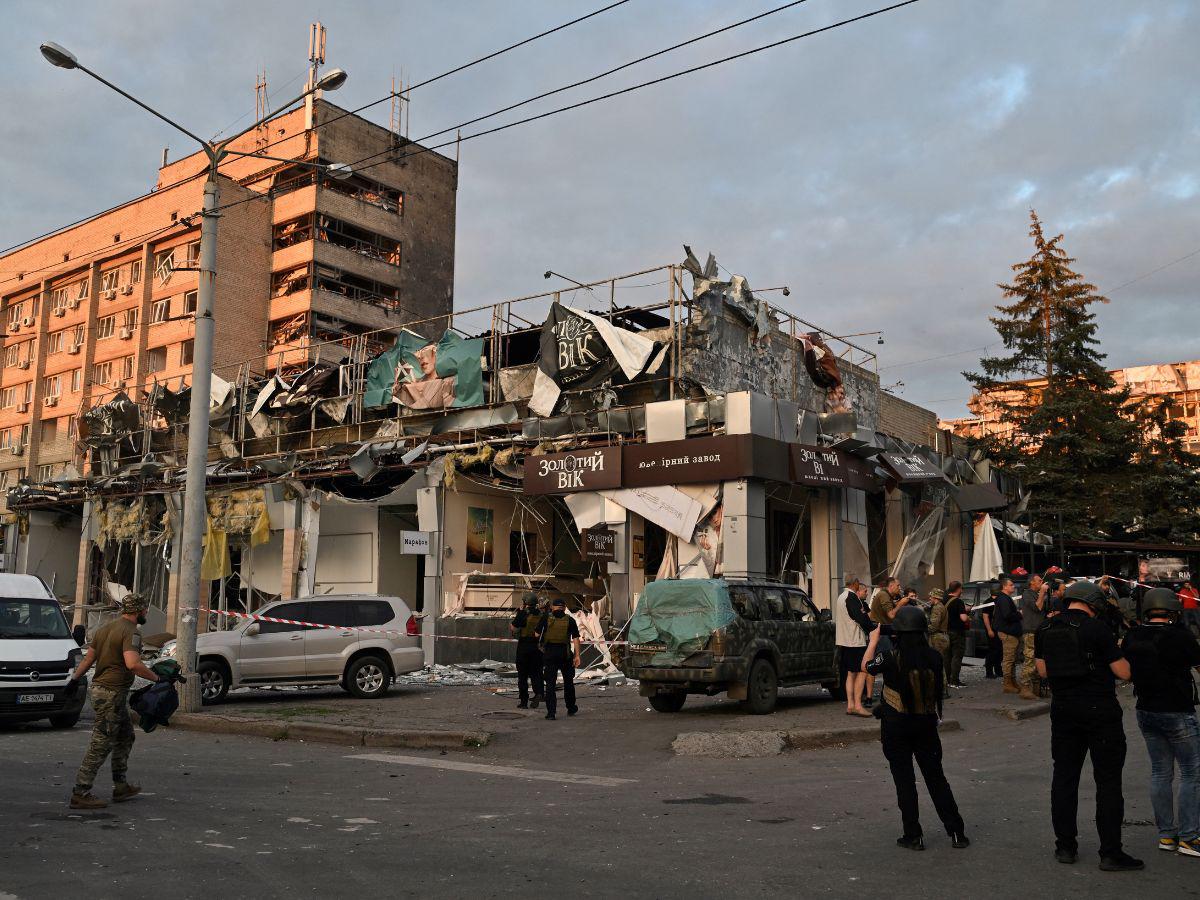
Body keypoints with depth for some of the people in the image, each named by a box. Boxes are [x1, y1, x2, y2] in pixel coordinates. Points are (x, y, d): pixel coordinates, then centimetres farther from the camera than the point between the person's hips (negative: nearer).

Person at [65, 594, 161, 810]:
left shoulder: (106, 627, 13)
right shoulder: (130, 632, -16)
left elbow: (89, 657, 18)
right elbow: (133, 664, -30)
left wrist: (75, 679, 25)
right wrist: (156, 678, -22)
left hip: (100, 687, 10)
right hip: (112, 694, -10)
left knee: (125, 737, 19)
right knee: (101, 744, -4)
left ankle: (121, 787, 25)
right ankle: (81, 793, -1)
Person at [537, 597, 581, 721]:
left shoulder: (546, 619, 0)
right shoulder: (570, 620, 0)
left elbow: (537, 635, 1)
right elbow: (575, 639, -5)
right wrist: (577, 656, -4)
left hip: (549, 653, -1)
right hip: (565, 654, 1)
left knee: (550, 683, 2)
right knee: (568, 681, 18)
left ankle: (551, 711, -4)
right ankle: (571, 708, 29)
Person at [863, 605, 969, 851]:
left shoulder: (891, 659, -19)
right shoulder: (934, 657, -10)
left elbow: (866, 665, 0)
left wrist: (874, 640, 14)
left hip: (896, 727, -3)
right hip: (926, 724, 3)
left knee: (904, 780, 7)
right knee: (936, 777, 15)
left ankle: (914, 836, 12)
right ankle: (957, 832, 19)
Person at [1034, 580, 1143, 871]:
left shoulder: (1046, 631, 4)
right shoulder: (1098, 629, -12)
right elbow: (1124, 673, -10)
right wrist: (1117, 653, 9)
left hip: (1063, 711, 5)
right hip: (1101, 711, -5)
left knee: (1064, 777, 12)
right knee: (1108, 781, 3)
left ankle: (1065, 846, 17)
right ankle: (1110, 853, 4)